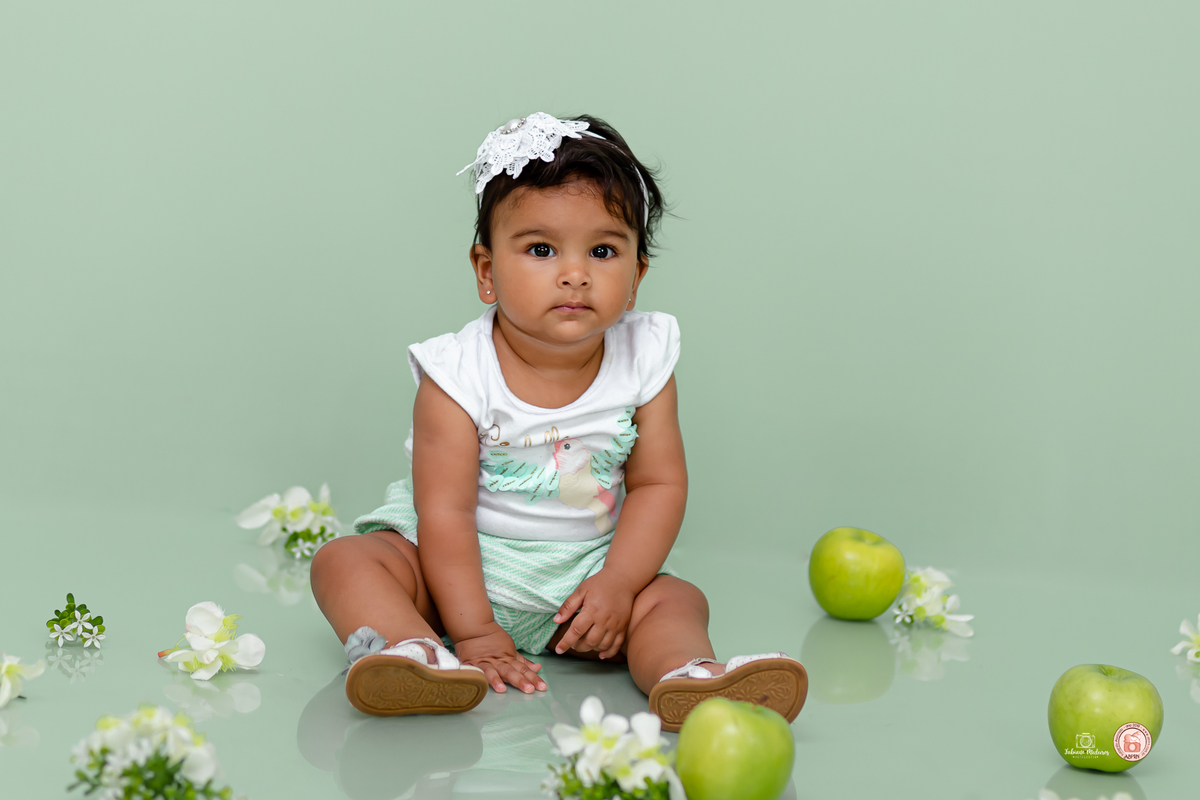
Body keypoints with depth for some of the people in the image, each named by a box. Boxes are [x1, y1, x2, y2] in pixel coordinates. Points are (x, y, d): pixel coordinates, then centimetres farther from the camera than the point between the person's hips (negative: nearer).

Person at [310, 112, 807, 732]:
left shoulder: (643, 362, -8)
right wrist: (472, 631, -23)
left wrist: (617, 583, -17)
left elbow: (659, 483, -4)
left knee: (675, 599, -17)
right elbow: (445, 509, -18)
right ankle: (416, 652, -47)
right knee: (344, 562, -23)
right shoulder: (460, 373, -18)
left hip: (583, 569, 2)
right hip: (461, 568, -2)